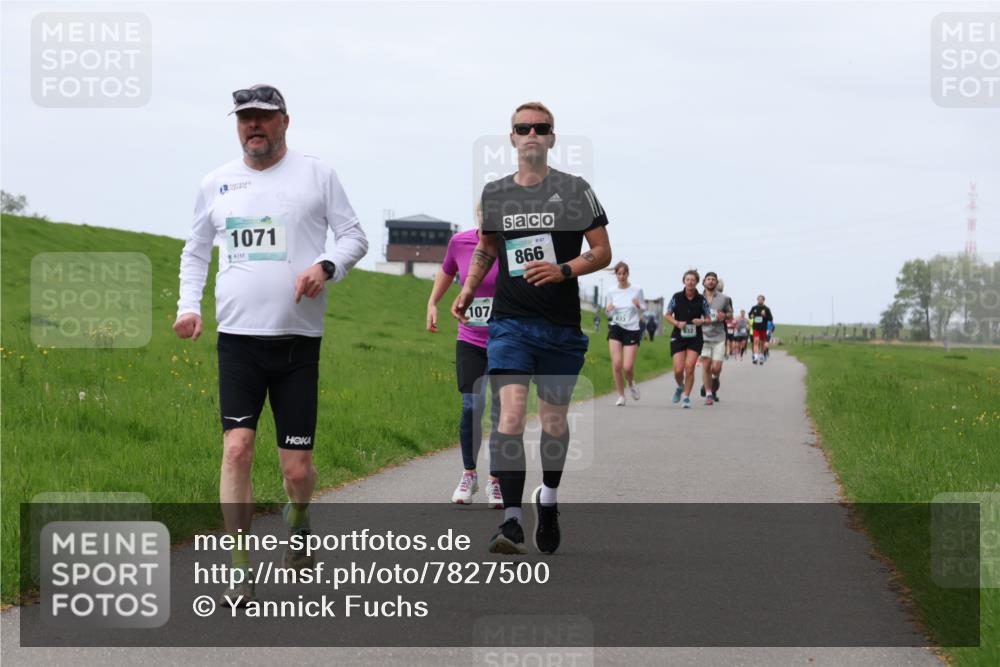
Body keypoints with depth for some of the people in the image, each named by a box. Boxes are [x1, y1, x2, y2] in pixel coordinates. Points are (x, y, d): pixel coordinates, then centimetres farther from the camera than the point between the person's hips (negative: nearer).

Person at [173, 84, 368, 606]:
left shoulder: (317, 174, 4)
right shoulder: (217, 183, 11)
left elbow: (354, 237, 6)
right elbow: (196, 250, 21)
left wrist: (326, 265, -15)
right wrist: (189, 304, 5)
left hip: (298, 342, -1)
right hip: (238, 338, 1)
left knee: (297, 468, 0)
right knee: (237, 445, -15)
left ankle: (297, 520, 35)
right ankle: (239, 567, -9)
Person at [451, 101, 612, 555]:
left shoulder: (575, 191, 0)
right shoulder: (494, 194, 9)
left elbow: (602, 253, 1)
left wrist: (563, 270, -15)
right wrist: (467, 290, 12)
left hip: (561, 325, 0)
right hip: (510, 322, 0)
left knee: (554, 420, 9)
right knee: (510, 413, -15)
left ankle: (548, 500, 35)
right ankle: (511, 521, -19)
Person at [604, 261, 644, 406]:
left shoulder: (637, 290, -3)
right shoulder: (611, 291, 3)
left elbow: (644, 308, 8)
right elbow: (609, 314, 12)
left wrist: (639, 305, -15)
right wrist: (608, 310, -12)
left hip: (632, 330, -2)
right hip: (615, 329, 2)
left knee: (628, 367, -10)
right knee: (616, 363, -12)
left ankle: (631, 384, 26)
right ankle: (621, 396, 4)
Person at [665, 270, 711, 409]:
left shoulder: (701, 300, -1)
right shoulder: (677, 297, -2)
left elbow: (708, 319, 7)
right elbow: (667, 315, 7)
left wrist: (702, 321, -15)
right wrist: (677, 323, -11)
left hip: (695, 338, 0)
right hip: (678, 337, 0)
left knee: (689, 368, -10)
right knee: (678, 370, -6)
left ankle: (686, 396, 6)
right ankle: (680, 387, 27)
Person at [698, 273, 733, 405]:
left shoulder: (724, 299, 4)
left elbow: (730, 314, 16)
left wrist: (725, 316, -6)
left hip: (719, 336, 0)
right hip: (704, 336, 0)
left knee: (716, 367, -6)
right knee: (706, 366, -6)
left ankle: (715, 379, 30)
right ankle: (708, 394, 5)